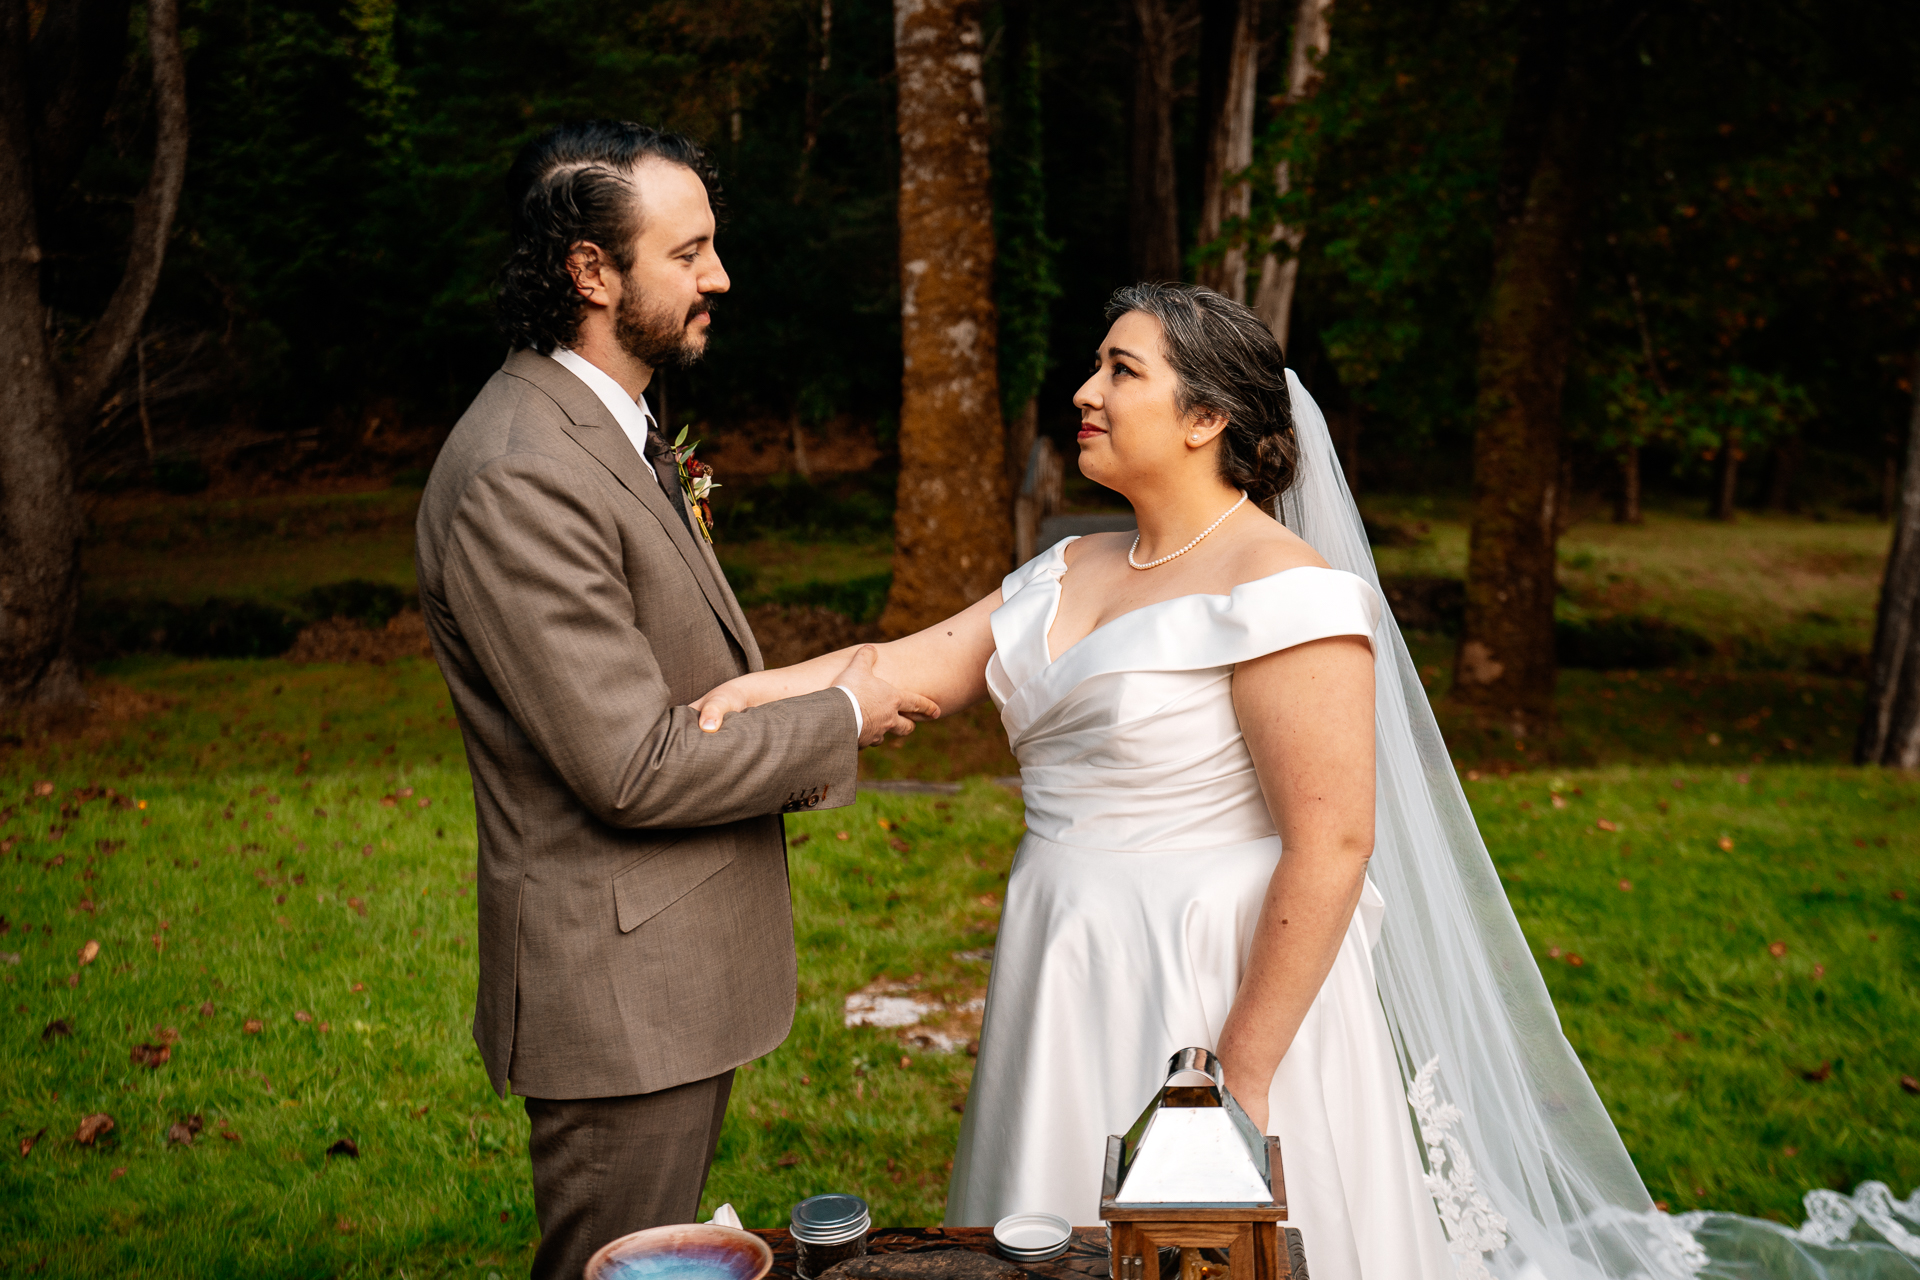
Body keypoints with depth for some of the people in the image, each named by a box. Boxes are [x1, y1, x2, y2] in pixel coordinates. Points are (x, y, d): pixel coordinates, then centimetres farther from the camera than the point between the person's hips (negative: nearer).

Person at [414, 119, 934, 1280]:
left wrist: (800, 714, 4)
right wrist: (838, 719, -13)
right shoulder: (520, 481, -25)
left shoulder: (616, 427, 9)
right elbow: (635, 768, -25)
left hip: (685, 965, 10)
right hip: (620, 988, -10)